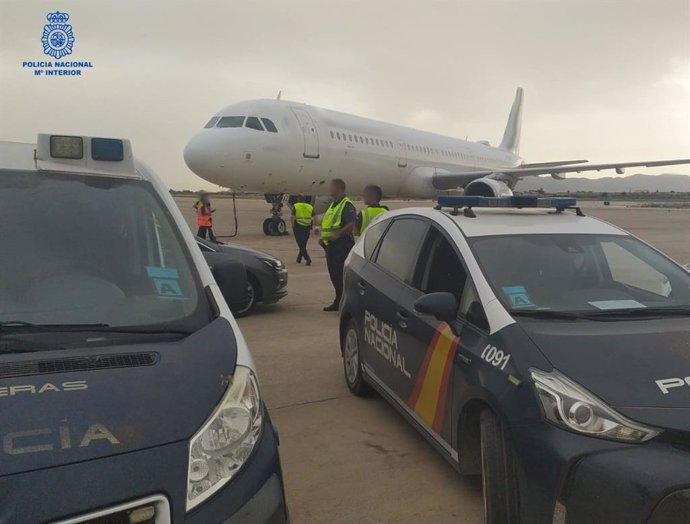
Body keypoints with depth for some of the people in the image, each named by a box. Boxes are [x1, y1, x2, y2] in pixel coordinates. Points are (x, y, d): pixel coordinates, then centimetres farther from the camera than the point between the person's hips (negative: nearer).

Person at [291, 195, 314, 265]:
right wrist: (311, 227, 9)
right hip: (307, 228, 4)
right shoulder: (310, 207, 7)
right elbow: (313, 219, 0)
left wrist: (293, 226, 3)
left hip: (298, 228, -4)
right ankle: (299, 259, 29)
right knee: (303, 245, 17)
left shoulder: (295, 206, -2)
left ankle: (308, 259, -17)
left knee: (301, 245, -2)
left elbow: (292, 218, -10)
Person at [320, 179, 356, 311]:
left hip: (341, 245, -10)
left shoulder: (347, 205, -11)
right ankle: (338, 302, 23)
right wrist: (323, 237, 15)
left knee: (340, 275, -8)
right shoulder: (333, 205, 20)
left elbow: (351, 225, -22)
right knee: (334, 275, 14)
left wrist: (338, 234, -27)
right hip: (331, 245, 10)